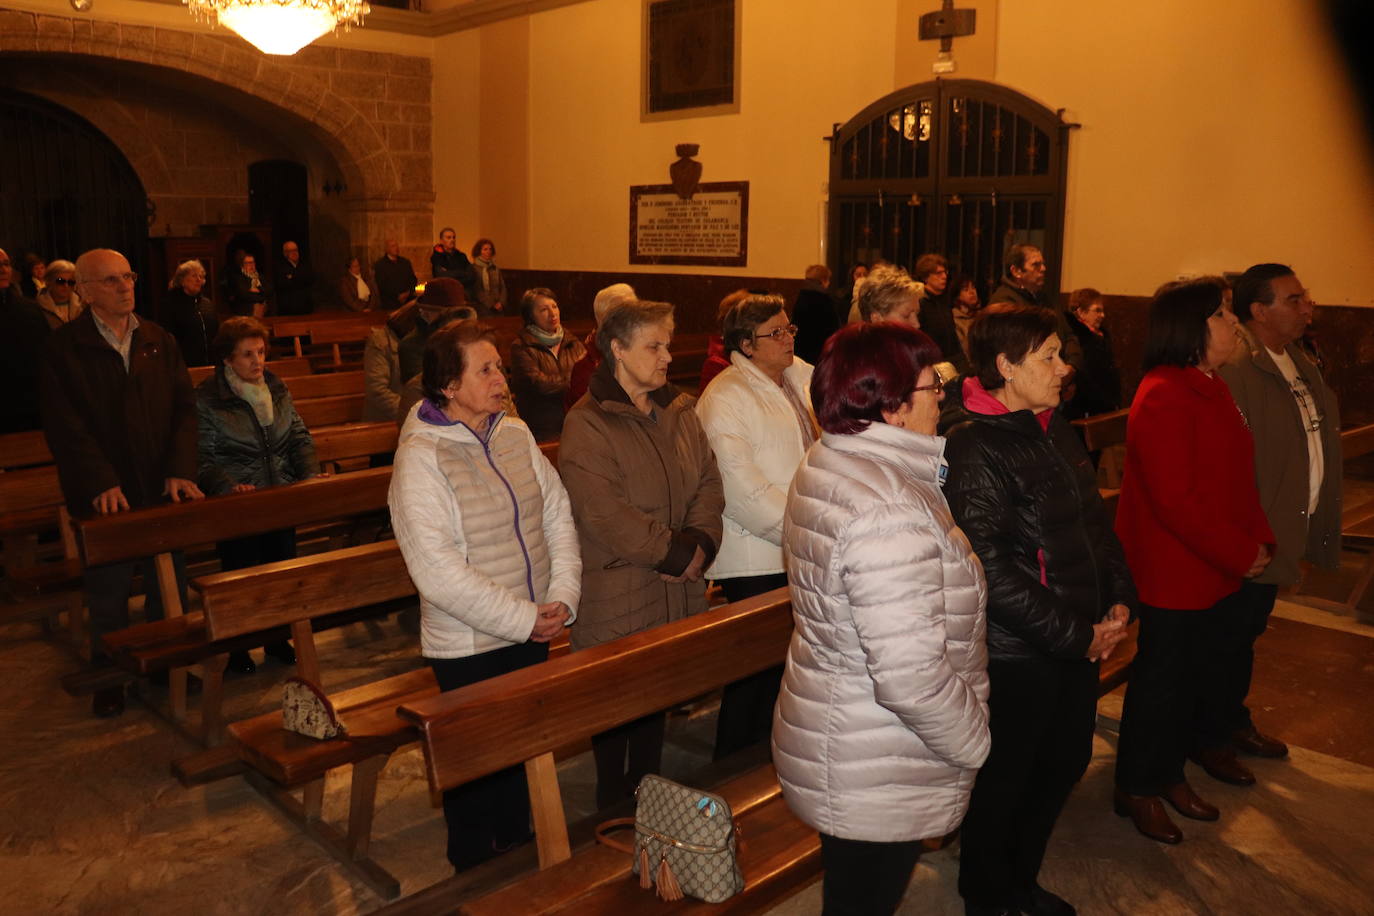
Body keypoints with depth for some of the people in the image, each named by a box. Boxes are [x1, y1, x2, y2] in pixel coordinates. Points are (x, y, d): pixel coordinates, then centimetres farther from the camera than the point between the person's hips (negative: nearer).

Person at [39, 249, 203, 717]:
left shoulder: (159, 341, 7)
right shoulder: (64, 348, -5)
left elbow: (184, 408, 3)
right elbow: (65, 426, -11)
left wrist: (181, 470, -10)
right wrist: (101, 483, -20)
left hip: (162, 489, 3)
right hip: (104, 497, -3)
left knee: (170, 586, 12)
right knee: (107, 593, 9)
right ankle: (109, 676, 26)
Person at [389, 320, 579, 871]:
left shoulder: (516, 434, 2)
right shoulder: (421, 457, -18)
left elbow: (559, 515, 3)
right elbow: (439, 572, -23)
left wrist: (563, 598, -10)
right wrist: (523, 619, -19)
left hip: (534, 634, 6)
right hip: (469, 646, -6)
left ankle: (519, 847, 44)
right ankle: (475, 873, 34)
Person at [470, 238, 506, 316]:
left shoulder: (496, 269, 14)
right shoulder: (474, 269, -2)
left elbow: (502, 287, 13)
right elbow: (476, 291, -7)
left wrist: (501, 302, -5)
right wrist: (491, 305, -10)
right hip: (483, 309, -4)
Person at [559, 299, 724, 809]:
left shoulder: (679, 411, 9)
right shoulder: (587, 424, -14)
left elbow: (708, 482, 7)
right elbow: (605, 514, -23)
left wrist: (700, 544, -10)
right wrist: (674, 552, -18)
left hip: (677, 593, 7)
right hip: (617, 599, -6)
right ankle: (612, 808, 25)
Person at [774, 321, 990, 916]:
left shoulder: (826, 465, 1)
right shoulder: (889, 511, -31)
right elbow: (911, 676, -31)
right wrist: (975, 741, -15)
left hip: (830, 740, 9)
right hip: (878, 781, -9)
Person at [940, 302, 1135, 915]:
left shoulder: (1054, 428, 6)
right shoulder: (972, 446, -21)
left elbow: (1093, 518, 15)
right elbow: (991, 569, -25)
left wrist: (1119, 600, 2)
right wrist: (1075, 634, -18)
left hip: (1079, 642, 9)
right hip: (1015, 656, -8)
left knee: (1064, 763, 23)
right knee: (1002, 783, 11)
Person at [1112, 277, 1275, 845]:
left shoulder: (1208, 388, 11)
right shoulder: (1164, 399, -21)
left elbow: (1236, 477, 13)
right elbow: (1176, 500, -24)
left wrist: (1260, 539, 3)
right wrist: (1240, 555, -17)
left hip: (1212, 569, 10)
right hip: (1172, 572, -9)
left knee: (1197, 671, 18)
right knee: (1162, 680, 4)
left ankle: (1168, 775, 35)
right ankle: (1138, 790, 22)